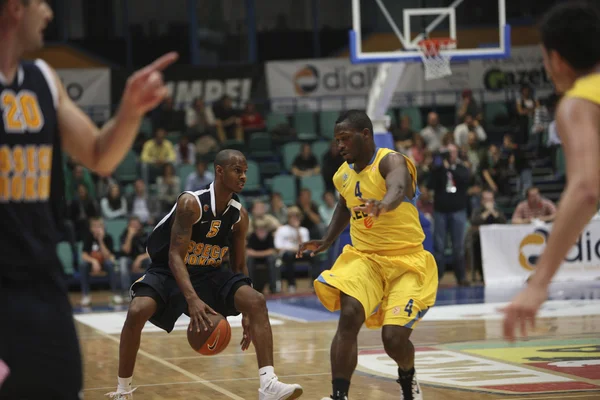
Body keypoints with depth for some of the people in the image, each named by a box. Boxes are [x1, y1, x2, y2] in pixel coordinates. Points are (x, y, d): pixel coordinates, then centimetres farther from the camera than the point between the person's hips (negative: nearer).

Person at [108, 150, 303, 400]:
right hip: (169, 272, -5)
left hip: (211, 275, 5)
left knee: (256, 302, -17)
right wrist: (192, 299, -42)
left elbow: (239, 266, 5)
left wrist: (246, 313, -2)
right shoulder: (191, 203, -24)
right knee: (137, 311, -29)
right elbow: (175, 257, -28)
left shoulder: (239, 215, -6)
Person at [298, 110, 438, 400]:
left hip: (407, 261, -5)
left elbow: (398, 189, -42)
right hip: (364, 257, 5)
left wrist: (383, 205, -64)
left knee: (394, 338, -14)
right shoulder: (343, 175, 4)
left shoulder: (391, 161, -17)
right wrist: (327, 241, 17)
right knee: (349, 316, -23)